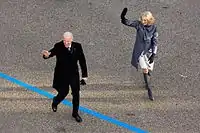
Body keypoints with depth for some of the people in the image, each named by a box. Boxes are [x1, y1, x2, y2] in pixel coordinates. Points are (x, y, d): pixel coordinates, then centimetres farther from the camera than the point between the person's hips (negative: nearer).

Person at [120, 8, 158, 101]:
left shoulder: (154, 28, -10)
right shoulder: (138, 24, -11)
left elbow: (155, 42, -7)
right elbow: (126, 22, -17)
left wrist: (153, 55, -11)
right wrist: (123, 17, -40)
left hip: (149, 51, 1)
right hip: (140, 51, -1)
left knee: (149, 69, 10)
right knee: (145, 69, -7)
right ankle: (149, 89, 1)